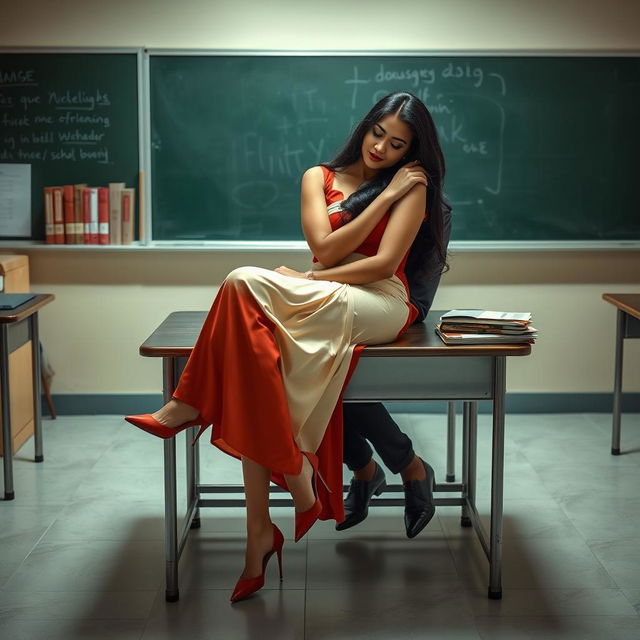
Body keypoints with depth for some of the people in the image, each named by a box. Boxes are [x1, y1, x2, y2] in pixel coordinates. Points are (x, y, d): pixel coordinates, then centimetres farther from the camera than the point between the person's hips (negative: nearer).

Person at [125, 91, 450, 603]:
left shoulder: (412, 186, 7)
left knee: (247, 283, -27)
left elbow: (384, 263, -6)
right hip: (318, 307, 4)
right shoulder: (320, 177, 17)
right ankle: (260, 534, -26)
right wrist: (383, 198, -1)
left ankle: (190, 404, -16)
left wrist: (301, 284, -9)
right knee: (256, 349, -29)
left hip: (380, 305, -4)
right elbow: (324, 248, 1)